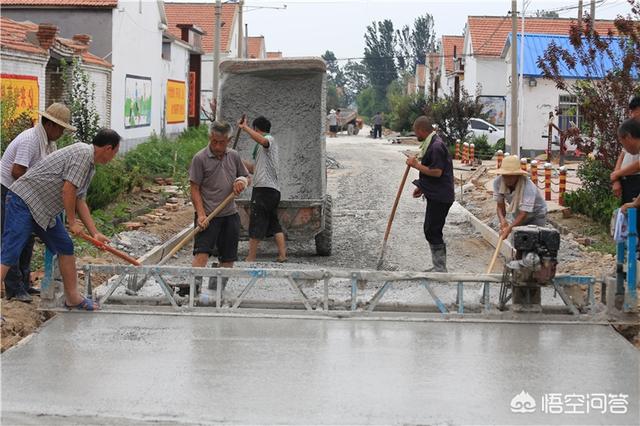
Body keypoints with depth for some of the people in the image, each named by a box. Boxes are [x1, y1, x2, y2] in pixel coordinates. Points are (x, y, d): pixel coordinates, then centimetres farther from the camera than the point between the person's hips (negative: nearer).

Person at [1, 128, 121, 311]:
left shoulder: (89, 166, 16)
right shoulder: (83, 152, -15)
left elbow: (80, 201, 19)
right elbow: (67, 190, -19)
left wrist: (95, 233, 14)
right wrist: (72, 222, -8)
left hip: (44, 210, 11)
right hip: (24, 201, -11)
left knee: (65, 248, 13)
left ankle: (72, 298, 22)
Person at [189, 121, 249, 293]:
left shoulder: (234, 156, 10)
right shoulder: (200, 158, -6)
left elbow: (246, 177, 22)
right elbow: (195, 189, -6)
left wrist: (242, 181, -3)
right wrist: (201, 214, -17)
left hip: (230, 215, 5)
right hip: (208, 215, -5)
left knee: (228, 258, 8)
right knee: (202, 253, -17)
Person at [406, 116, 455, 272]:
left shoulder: (436, 146, -18)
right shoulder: (433, 143, 15)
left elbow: (437, 172, -23)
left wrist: (416, 165, -16)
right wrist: (422, 188, 20)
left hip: (439, 197, -11)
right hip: (435, 195, 11)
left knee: (432, 231, -7)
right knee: (431, 231, 16)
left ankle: (440, 268, -2)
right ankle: (438, 267, 23)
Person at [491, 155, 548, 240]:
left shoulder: (528, 188, -39)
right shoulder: (498, 182, -25)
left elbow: (523, 214, -41)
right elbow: (500, 205, -18)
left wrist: (509, 228, -53)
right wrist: (502, 219, -39)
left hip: (536, 216, -5)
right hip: (518, 215, 5)